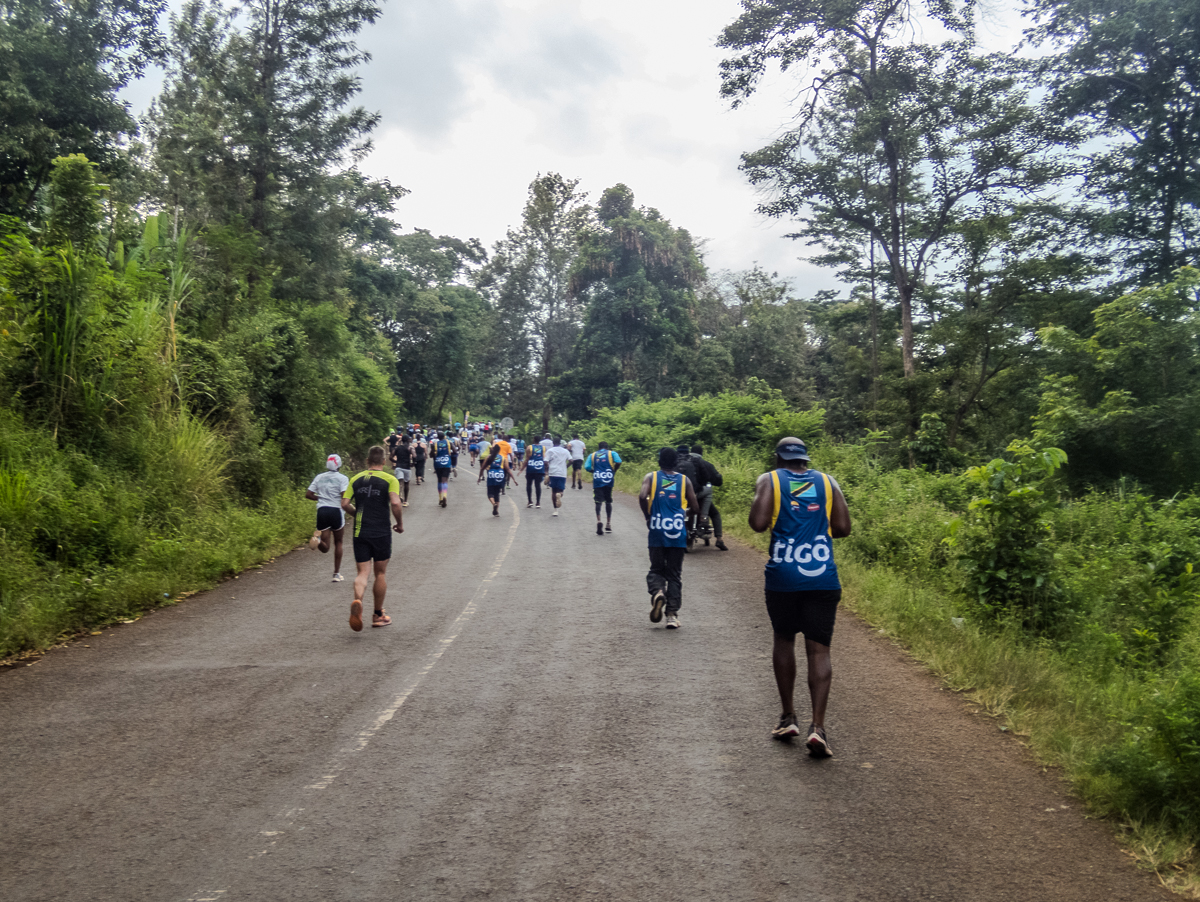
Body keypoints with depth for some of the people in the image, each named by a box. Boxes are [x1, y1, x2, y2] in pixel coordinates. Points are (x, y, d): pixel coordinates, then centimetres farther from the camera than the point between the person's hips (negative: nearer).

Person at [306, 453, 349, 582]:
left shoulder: (319, 477, 9)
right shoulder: (342, 478, -4)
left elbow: (308, 495, 7)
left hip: (322, 511, 3)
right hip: (336, 511, -3)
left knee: (325, 548, 4)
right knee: (338, 542, 16)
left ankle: (317, 538, -31)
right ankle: (337, 573, 17)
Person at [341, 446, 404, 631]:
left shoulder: (356, 479, 7)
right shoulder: (389, 479, -4)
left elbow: (345, 504, 1)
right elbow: (395, 504, -17)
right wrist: (400, 524, -3)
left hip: (359, 532, 2)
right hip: (381, 532, -2)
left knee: (363, 572, 4)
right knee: (380, 573, 11)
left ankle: (357, 601, -26)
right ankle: (378, 615, 20)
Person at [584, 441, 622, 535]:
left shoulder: (592, 455, 13)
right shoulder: (612, 453, 8)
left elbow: (587, 467, 2)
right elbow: (618, 462, -9)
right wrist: (614, 471, 8)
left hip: (597, 481, 0)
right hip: (608, 480, 0)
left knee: (598, 502, 0)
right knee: (608, 501, 14)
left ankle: (598, 521, -26)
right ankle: (609, 525, 18)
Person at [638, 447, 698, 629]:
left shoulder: (651, 477, 1)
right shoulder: (684, 480, 4)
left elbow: (642, 497, -15)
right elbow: (693, 505, 2)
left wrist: (648, 516, -1)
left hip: (657, 532, -1)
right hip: (677, 533, 1)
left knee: (656, 570, 14)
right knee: (674, 574, 8)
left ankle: (657, 592, -17)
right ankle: (672, 614, 2)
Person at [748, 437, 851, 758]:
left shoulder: (769, 481, 4)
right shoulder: (827, 482, 10)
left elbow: (758, 524, -9)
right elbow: (842, 528, 5)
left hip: (782, 577, -1)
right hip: (822, 578, 1)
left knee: (784, 640, 18)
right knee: (818, 650, 2)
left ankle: (788, 717, 22)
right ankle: (817, 725, -10)